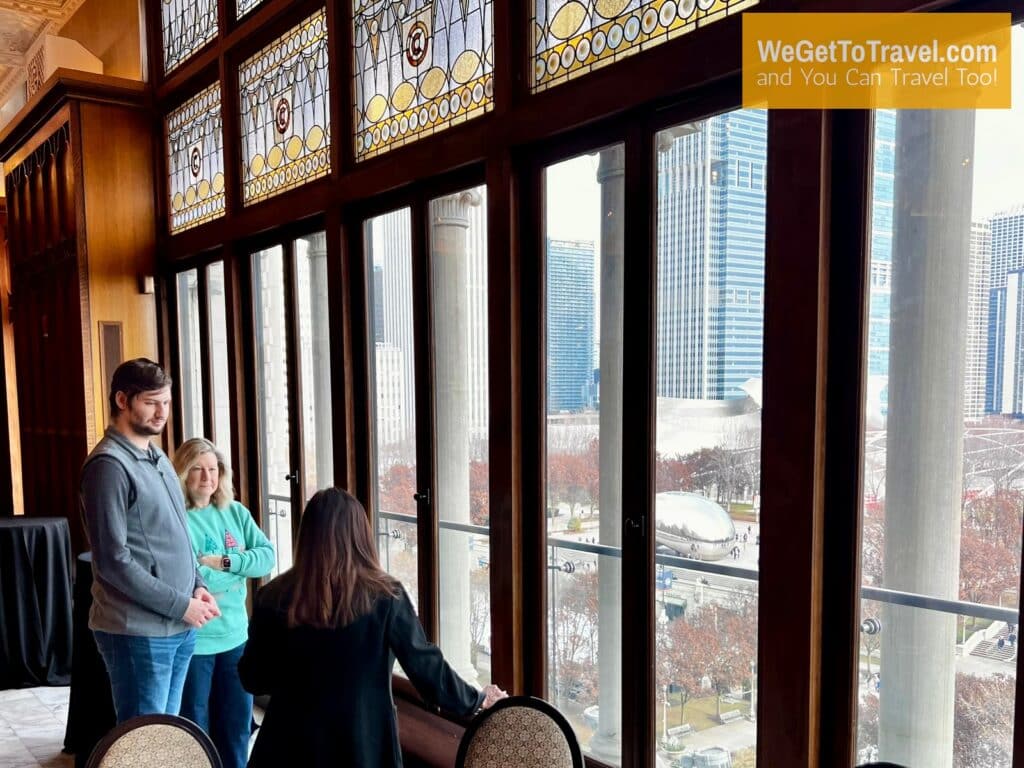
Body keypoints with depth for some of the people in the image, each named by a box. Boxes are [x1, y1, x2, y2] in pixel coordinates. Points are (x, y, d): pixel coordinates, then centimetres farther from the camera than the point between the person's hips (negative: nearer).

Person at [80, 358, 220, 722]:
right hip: (139, 631, -8)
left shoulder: (157, 457, 12)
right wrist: (180, 605, -16)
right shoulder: (109, 465, -15)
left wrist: (197, 586, 3)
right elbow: (113, 560, -20)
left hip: (179, 626, 8)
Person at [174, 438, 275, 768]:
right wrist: (240, 570, -11)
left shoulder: (236, 512, 5)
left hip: (236, 636, 5)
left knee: (237, 726, 17)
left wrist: (225, 562, -17)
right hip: (191, 640, -5)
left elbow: (267, 556, -2)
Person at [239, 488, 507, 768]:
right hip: (364, 743, -1)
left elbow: (252, 679, 1)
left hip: (292, 742, 2)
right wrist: (476, 700, 7)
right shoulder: (384, 597, -15)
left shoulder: (274, 598, -10)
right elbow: (425, 666, -8)